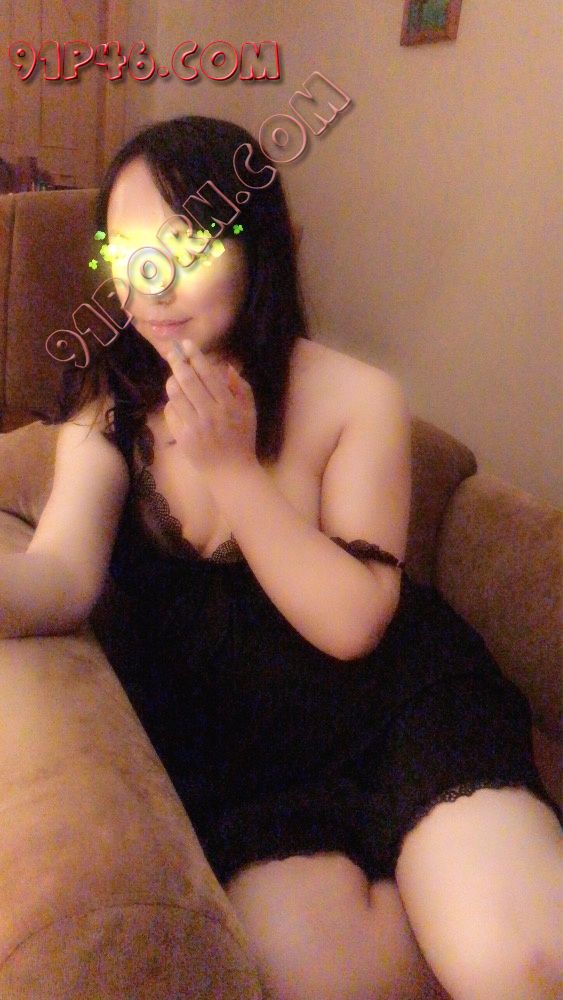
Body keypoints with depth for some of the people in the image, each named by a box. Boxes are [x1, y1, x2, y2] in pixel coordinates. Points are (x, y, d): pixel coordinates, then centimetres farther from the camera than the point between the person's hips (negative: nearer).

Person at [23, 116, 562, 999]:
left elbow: (351, 622, -13)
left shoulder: (358, 397, -9)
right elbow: (58, 581, -13)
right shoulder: (110, 407, 0)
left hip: (402, 703, -2)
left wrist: (233, 467, -21)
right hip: (227, 741, 3)